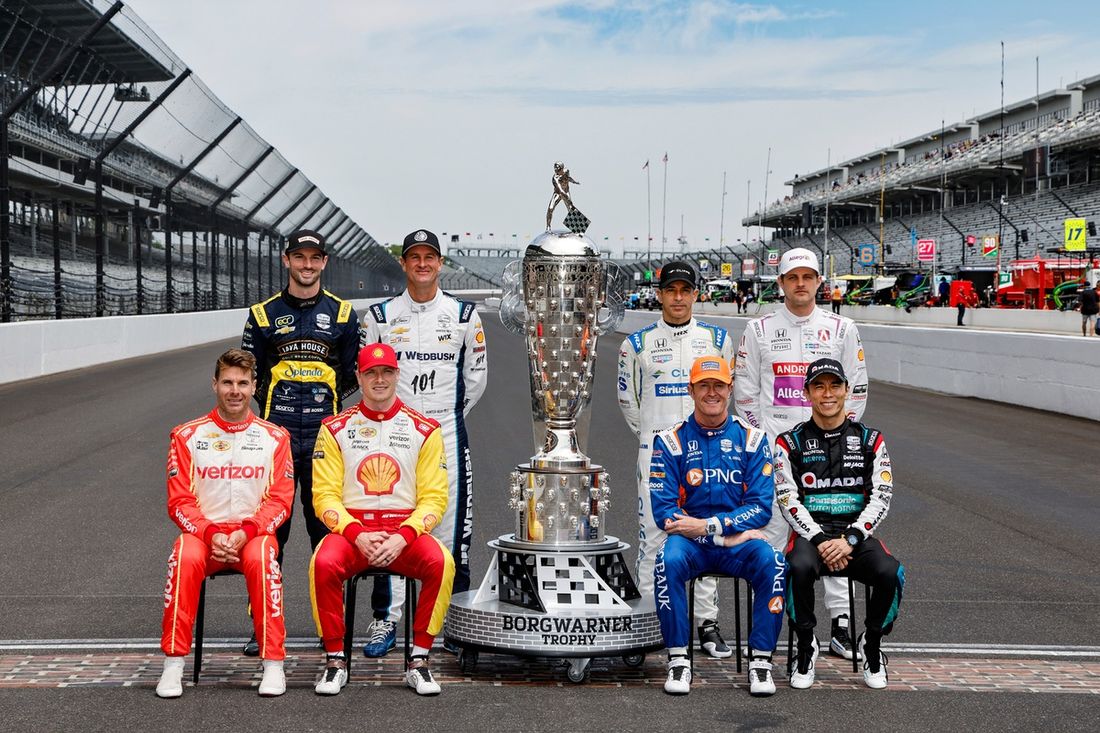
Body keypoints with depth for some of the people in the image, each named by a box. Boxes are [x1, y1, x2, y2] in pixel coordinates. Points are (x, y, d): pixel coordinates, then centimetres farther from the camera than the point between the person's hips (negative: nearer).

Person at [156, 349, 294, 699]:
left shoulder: (274, 437, 5)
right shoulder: (187, 435, 5)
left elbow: (280, 500, 2)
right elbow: (179, 502, 3)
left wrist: (246, 532, -16)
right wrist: (211, 533, -15)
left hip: (255, 533, 0)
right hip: (203, 532, 1)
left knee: (261, 558, -35)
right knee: (185, 558, -34)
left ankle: (273, 663, -28)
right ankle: (173, 663, -26)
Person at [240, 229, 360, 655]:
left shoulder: (343, 314, 10)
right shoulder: (263, 315, 10)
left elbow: (353, 375, 13)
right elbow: (248, 373, 13)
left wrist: (323, 397, 3)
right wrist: (276, 400, 3)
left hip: (324, 432, 0)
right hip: (276, 430, 0)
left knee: (325, 523, 2)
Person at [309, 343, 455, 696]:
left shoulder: (424, 429, 6)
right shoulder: (335, 429, 7)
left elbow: (434, 498, 1)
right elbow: (324, 495, 1)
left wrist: (402, 538, -16)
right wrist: (358, 535, -16)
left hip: (406, 531, 0)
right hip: (349, 529, 0)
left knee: (441, 562, -31)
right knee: (323, 563, -33)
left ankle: (419, 661, -17)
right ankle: (335, 660, -16)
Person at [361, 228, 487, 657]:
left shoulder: (464, 315, 5)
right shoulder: (380, 316, 4)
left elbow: (476, 376, 11)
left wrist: (449, 416, 11)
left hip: (447, 433, 0)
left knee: (450, 525, 1)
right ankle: (386, 620, 6)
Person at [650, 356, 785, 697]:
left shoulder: (752, 440, 5)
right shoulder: (671, 441, 3)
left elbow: (760, 507, -2)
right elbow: (663, 509, -3)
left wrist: (710, 525, -15)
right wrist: (691, 528, -18)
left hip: (739, 540, 1)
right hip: (690, 540, 0)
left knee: (772, 562, -30)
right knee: (669, 561, -33)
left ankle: (760, 659, -16)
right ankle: (678, 659, -20)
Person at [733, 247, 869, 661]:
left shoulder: (842, 329, 7)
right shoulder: (759, 329, 6)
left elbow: (856, 389, 9)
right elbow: (744, 390, 7)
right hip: (772, 446, 0)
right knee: (771, 530, -1)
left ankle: (840, 624, 5)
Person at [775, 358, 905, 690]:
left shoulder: (870, 440, 10)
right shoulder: (790, 442, 6)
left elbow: (881, 498, 1)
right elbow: (789, 501, -2)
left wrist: (849, 540, -14)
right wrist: (821, 542, -16)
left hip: (857, 535, 1)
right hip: (810, 534, -1)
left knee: (890, 574, -29)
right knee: (800, 568, -36)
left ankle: (872, 646, -2)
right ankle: (806, 647, -12)